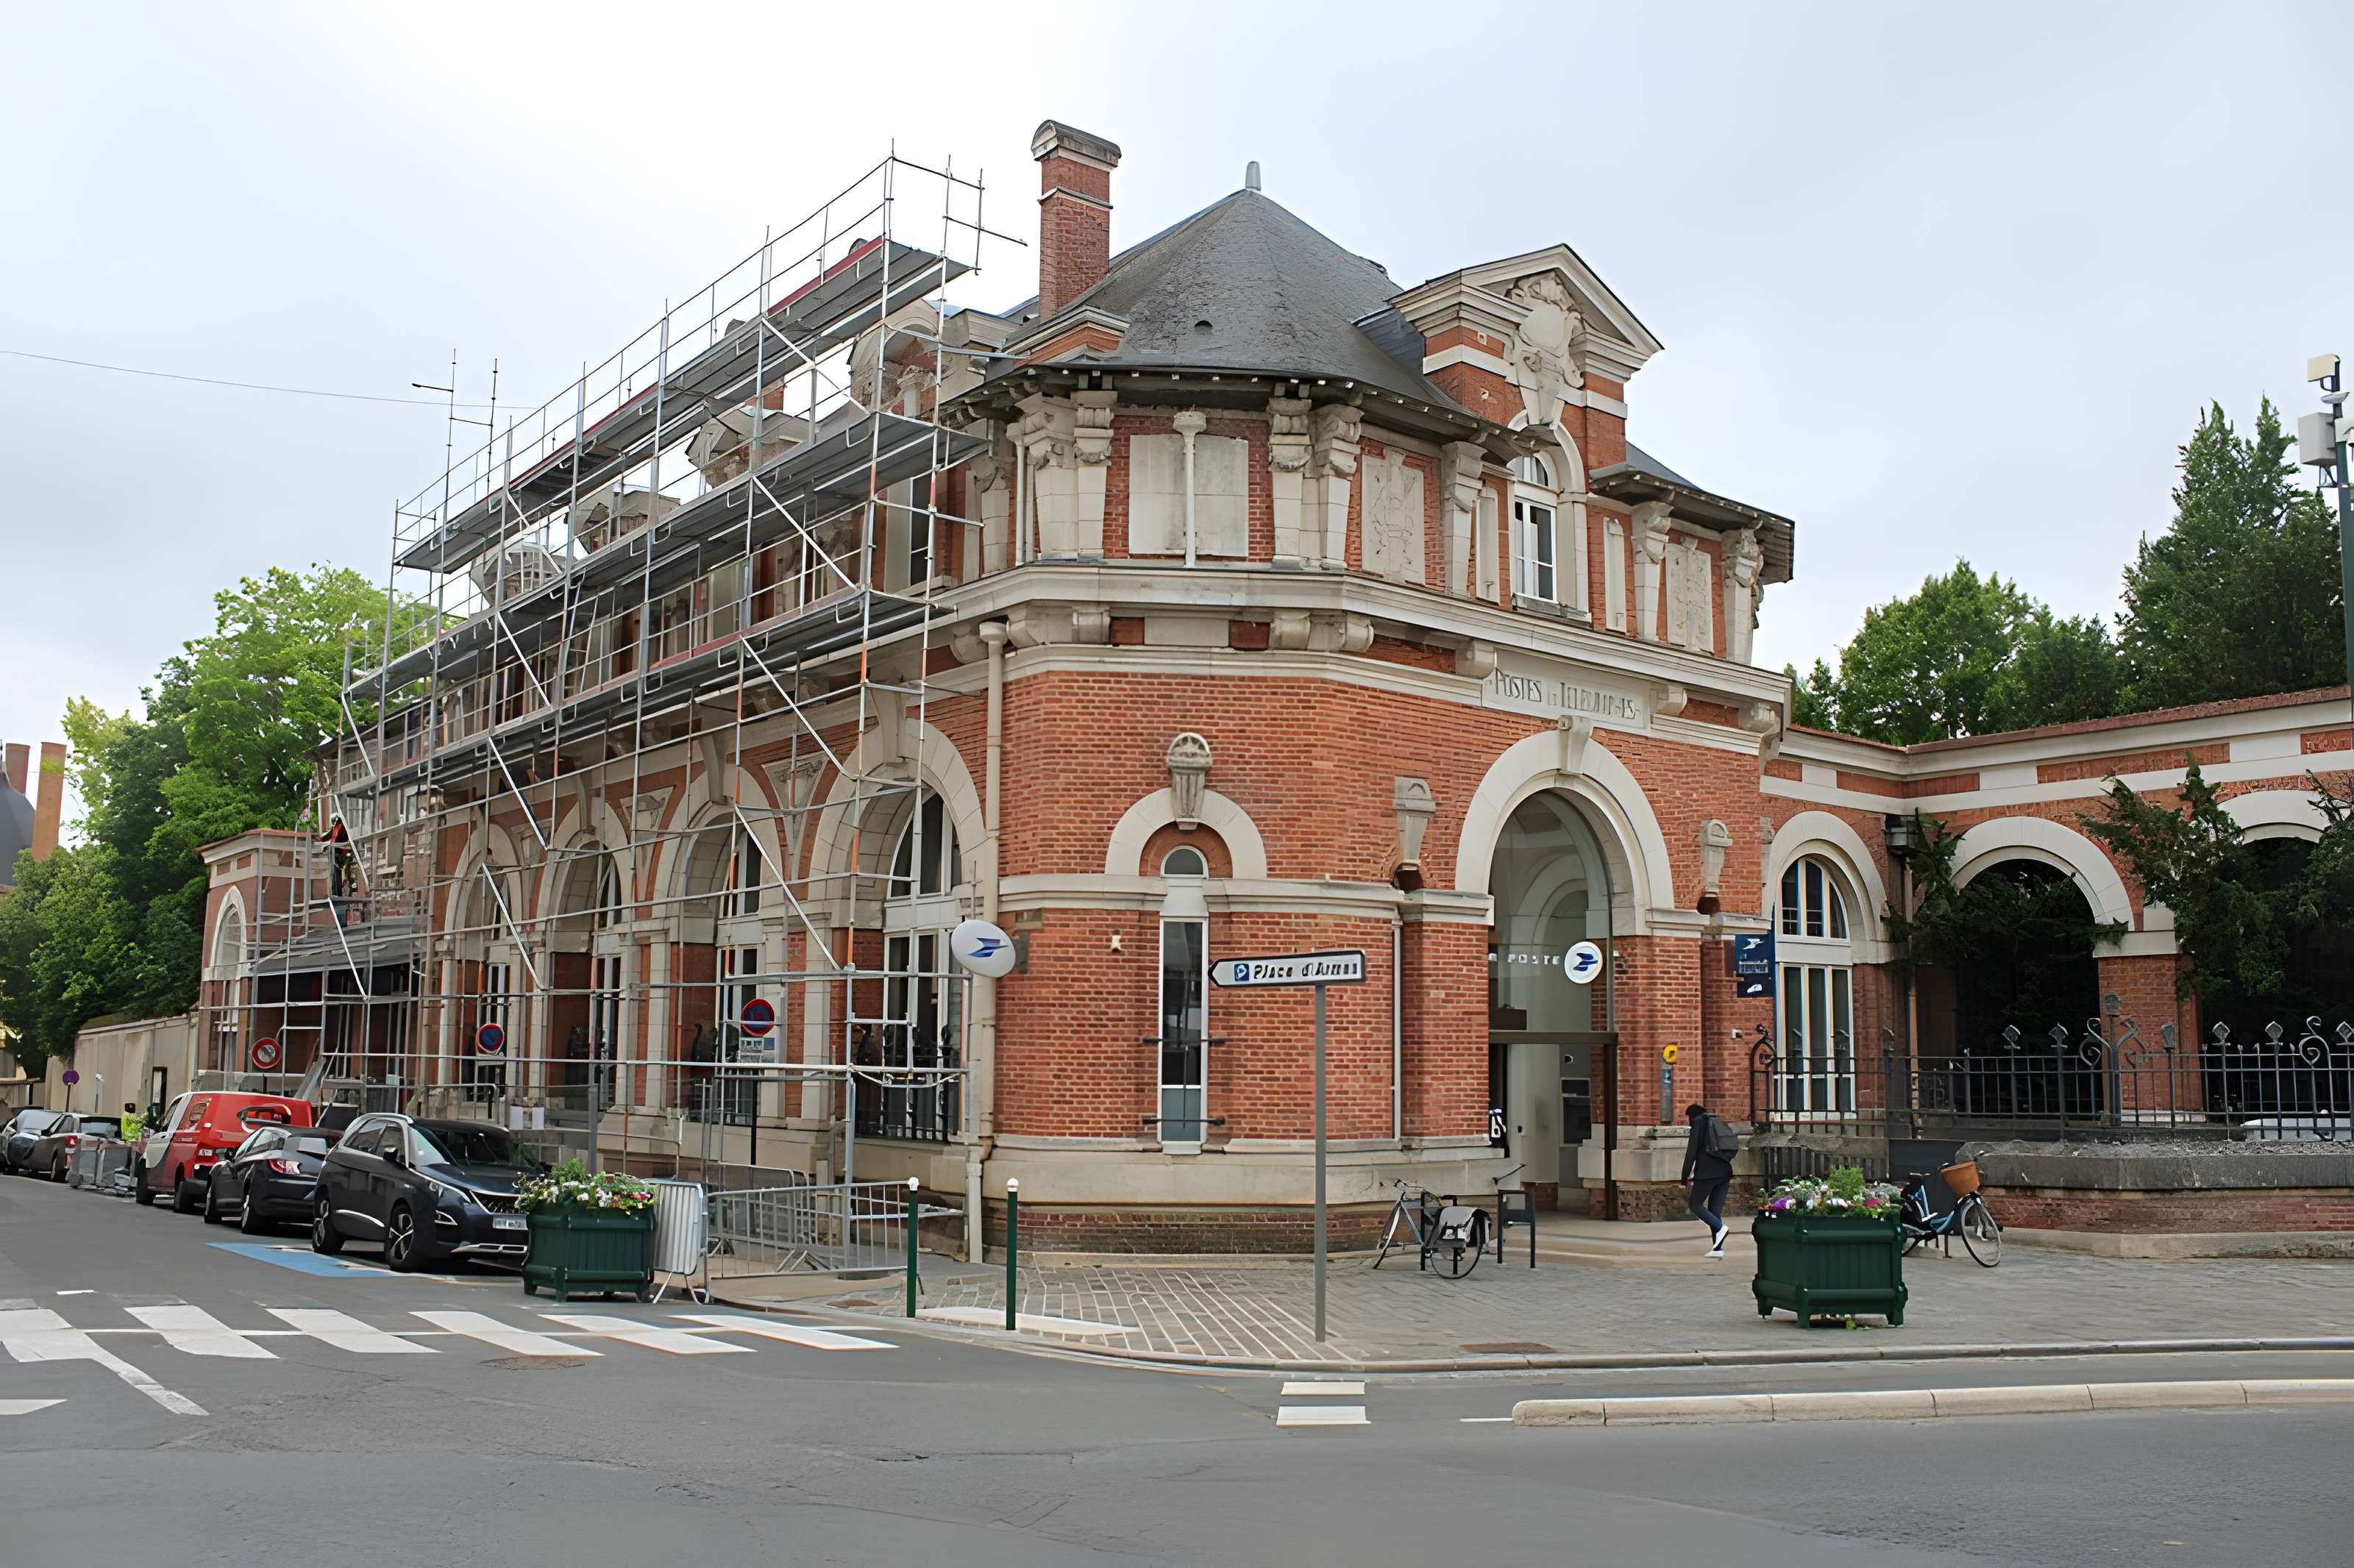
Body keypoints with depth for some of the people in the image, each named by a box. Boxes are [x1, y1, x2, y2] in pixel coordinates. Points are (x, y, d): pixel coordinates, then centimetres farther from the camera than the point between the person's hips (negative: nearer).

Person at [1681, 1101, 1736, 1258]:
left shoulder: (1698, 1123, -1)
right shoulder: (1719, 1124, 20)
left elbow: (1692, 1150, -7)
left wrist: (1685, 1175, -2)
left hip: (1707, 1173, -7)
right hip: (1725, 1172, 7)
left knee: (1695, 1205, 4)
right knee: (1715, 1210, 9)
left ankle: (1719, 1227, -17)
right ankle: (1718, 1248, 2)